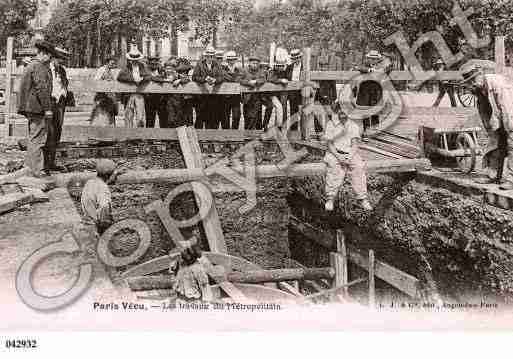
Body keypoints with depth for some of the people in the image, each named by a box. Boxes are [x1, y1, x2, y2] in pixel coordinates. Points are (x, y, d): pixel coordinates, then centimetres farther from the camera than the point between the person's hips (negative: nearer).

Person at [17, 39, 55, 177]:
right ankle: (38, 169, -5)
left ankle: (30, 163, 27)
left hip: (31, 107, 10)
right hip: (38, 108, -10)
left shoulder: (30, 65, 18)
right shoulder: (40, 67, -13)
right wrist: (47, 108, -19)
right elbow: (42, 89, -20)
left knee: (33, 137, 18)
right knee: (38, 138, -7)